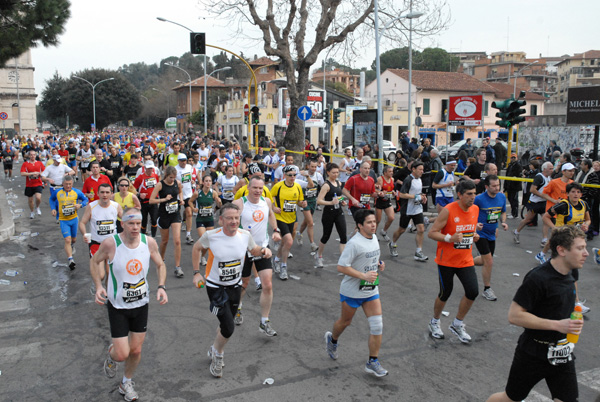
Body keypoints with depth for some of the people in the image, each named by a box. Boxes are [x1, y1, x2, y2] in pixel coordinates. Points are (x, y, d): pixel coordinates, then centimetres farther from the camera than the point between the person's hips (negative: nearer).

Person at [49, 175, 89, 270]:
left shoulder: (77, 192, -4)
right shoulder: (57, 193, -2)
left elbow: (85, 200, 7)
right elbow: (51, 199, 18)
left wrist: (80, 205, -14)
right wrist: (53, 208, 3)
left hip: (74, 219, 2)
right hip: (63, 220, -2)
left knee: (73, 239, 19)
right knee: (67, 240, -15)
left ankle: (71, 246, 56)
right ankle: (70, 260, -20)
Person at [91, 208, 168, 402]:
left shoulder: (149, 242, -11)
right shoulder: (110, 243, -20)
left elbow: (160, 265, 5)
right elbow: (95, 262, -1)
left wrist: (161, 287, -10)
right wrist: (98, 286, -15)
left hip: (141, 304, 3)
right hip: (117, 306, -3)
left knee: (136, 351, 12)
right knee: (122, 354, -5)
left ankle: (126, 383, 41)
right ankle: (111, 355, 34)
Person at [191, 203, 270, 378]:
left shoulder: (245, 235, -12)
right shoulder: (211, 236, -20)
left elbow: (253, 249, 9)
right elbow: (197, 248, 1)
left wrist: (263, 250, -14)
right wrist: (196, 273, -1)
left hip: (235, 286, 4)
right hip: (215, 287, -4)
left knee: (225, 325, 17)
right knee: (229, 328, -10)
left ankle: (214, 351, 46)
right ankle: (218, 355, 21)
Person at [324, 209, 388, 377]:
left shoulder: (374, 237, 4)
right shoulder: (354, 243, -22)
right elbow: (341, 267, -23)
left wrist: (379, 264, 2)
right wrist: (363, 276, -26)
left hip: (371, 291, 6)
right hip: (352, 292, -6)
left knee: (377, 325, -2)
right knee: (345, 322, 15)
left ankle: (373, 362, 10)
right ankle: (332, 339, 47)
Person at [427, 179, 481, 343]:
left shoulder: (475, 209, 1)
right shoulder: (448, 210, -18)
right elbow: (431, 233, -16)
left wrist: (474, 235, 0)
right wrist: (450, 238, -30)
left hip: (465, 260, 5)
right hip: (446, 260, -5)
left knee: (472, 291, -7)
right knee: (445, 294, 6)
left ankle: (457, 325, 16)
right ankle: (434, 322, 34)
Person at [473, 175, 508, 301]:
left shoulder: (502, 197, -2)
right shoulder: (479, 199, -18)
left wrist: (503, 222, -4)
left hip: (492, 234, 6)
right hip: (480, 233, -6)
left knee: (486, 261, 18)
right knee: (489, 262, -9)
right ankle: (487, 290, 9)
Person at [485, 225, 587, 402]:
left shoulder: (569, 273, 3)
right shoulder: (538, 278, -23)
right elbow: (514, 315, -24)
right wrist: (557, 325, -26)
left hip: (562, 354, 7)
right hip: (533, 353, -7)